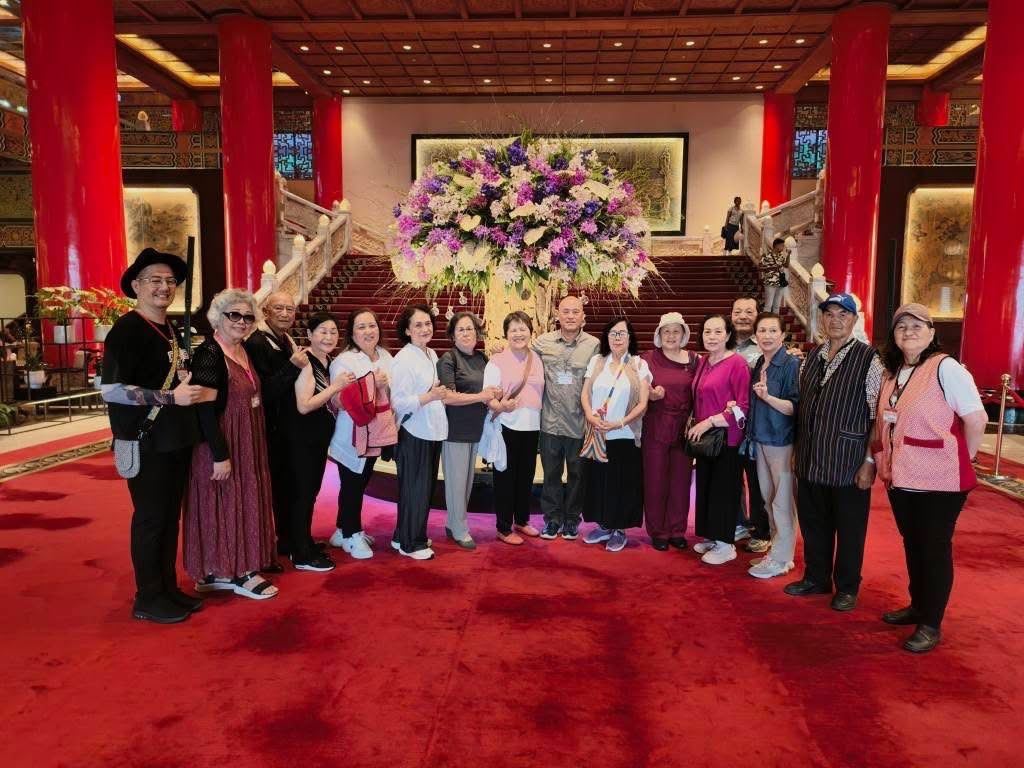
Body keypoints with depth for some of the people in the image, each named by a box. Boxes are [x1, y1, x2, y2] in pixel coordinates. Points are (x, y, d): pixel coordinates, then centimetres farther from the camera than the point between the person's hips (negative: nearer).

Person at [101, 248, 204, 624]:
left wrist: (193, 387, 5)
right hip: (146, 442, -8)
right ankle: (148, 599, 16)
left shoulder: (173, 330, 12)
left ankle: (168, 588, 28)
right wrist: (171, 398, -24)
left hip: (176, 439, 8)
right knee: (150, 518, 2)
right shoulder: (126, 329, -13)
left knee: (171, 516, 15)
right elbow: (111, 390, -21)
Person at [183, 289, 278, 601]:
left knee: (242, 503, 15)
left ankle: (235, 568, 27)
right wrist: (221, 455, -21)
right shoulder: (209, 354, -17)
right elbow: (206, 409, -21)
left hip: (246, 444, 9)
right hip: (221, 445, -9)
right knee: (224, 505, 3)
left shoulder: (244, 352, 9)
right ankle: (236, 572, 15)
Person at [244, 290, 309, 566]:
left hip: (289, 429, 8)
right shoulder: (256, 343, -17)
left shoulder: (289, 342, 10)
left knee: (287, 487, 19)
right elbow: (264, 390, -24)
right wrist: (293, 366, -29)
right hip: (270, 431, -8)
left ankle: (286, 540, 35)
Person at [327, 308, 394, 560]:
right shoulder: (343, 361, -14)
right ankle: (351, 535, 22)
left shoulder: (385, 357, 6)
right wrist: (372, 386, -25)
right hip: (352, 437, -7)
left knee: (360, 484, 18)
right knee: (352, 486, 6)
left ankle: (344, 530, 34)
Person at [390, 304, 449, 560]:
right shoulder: (403, 359, -16)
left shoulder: (432, 354, 8)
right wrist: (430, 396, -29)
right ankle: (410, 543, 18)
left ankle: (406, 536, 32)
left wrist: (442, 395, 5)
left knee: (426, 487, 17)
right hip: (414, 433, -8)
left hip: (433, 431, 8)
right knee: (414, 488, 2)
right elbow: (398, 403, -21)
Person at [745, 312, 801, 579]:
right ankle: (776, 549, 27)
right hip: (760, 439, 7)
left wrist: (767, 396, -27)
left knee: (782, 501, 0)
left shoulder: (791, 364, -10)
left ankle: (780, 558, 10)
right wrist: (751, 436, 5)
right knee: (768, 499, 14)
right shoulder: (758, 365, 10)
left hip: (782, 441, -7)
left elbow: (795, 407, -15)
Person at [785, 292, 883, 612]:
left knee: (849, 529, 10)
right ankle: (816, 578, 34)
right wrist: (799, 450, 14)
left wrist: (870, 461, -12)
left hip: (849, 463, -5)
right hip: (810, 462, 5)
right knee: (813, 523, 16)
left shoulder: (869, 359, -8)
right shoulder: (811, 356, 9)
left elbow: (878, 416, -10)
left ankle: (847, 587, 28)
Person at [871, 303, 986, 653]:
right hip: (901, 477, 7)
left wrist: (960, 462, -5)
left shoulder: (946, 367, -13)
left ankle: (931, 625, 16)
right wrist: (884, 462, 10)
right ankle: (917, 606, 34)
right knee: (912, 545, 18)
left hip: (938, 480, -7)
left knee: (934, 549, 4)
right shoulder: (892, 372, 9)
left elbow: (976, 419, -14)